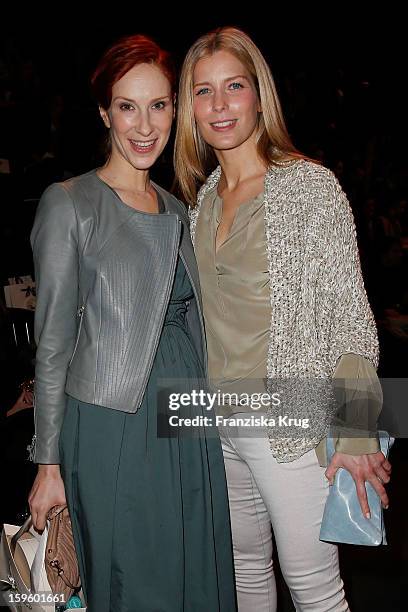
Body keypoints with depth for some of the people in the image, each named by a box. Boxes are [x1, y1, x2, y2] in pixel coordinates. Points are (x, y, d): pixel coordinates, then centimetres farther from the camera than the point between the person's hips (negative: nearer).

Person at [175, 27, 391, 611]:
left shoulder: (310, 185, -10)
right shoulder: (204, 195, 8)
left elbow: (352, 317, -12)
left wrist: (356, 434, -16)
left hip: (292, 425, -6)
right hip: (219, 421, 6)